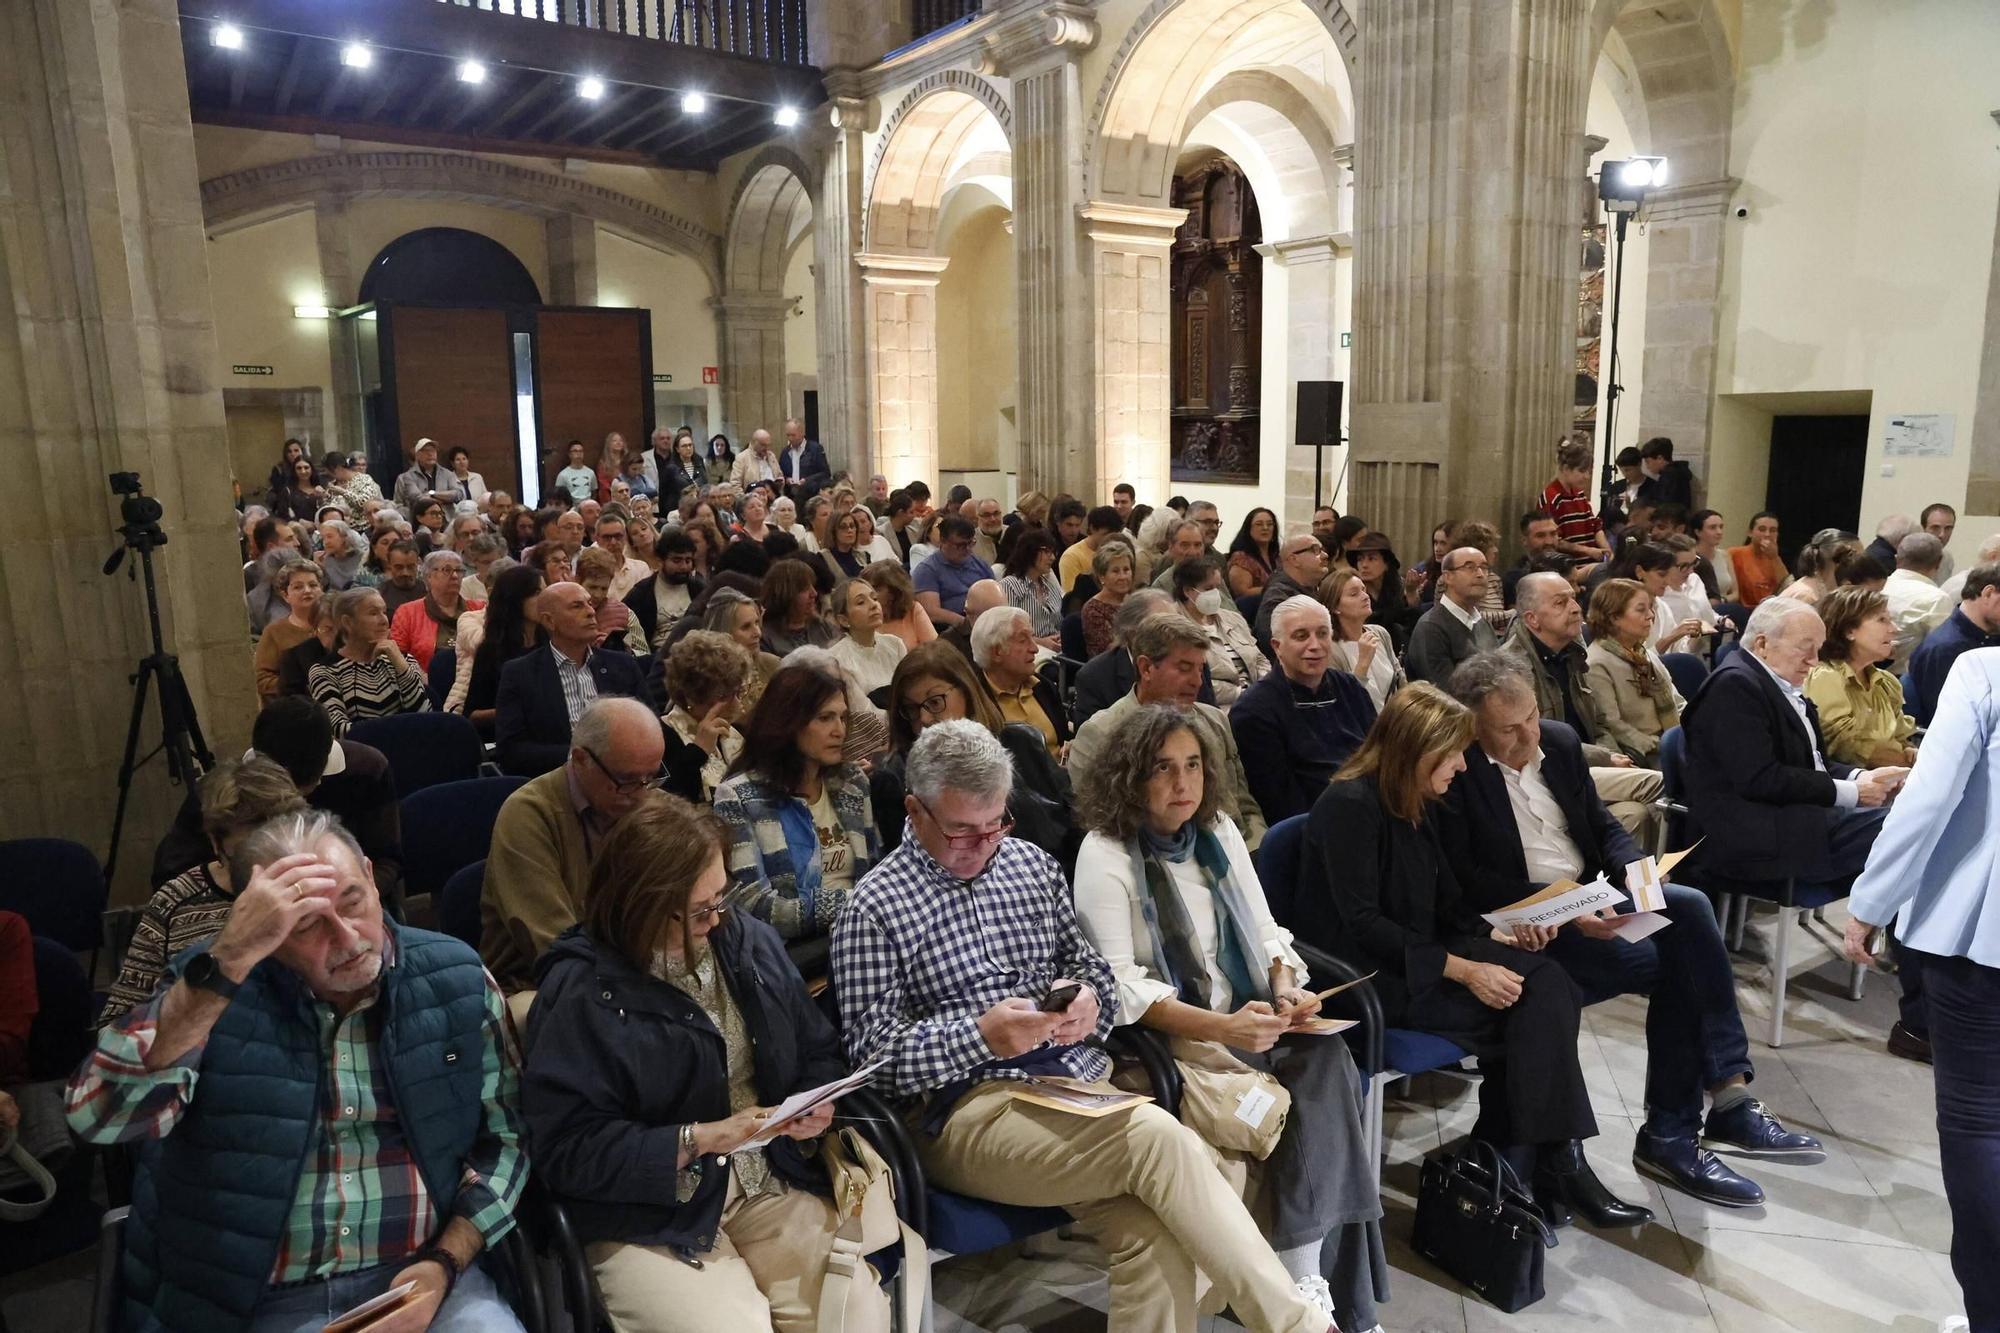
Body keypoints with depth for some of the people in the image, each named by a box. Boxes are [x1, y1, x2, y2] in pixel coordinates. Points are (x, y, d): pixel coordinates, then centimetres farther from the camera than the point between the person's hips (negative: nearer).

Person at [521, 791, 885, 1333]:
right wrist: (698, 1140, -21)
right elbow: (567, 1150, -15)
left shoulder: (751, 941, 5)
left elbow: (818, 1052, 14)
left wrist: (816, 1106, -7)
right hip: (649, 1213, -4)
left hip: (772, 1182, 5)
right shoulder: (579, 992, -14)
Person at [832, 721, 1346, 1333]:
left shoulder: (1034, 865, 15)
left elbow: (1094, 968, 20)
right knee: (1161, 1138, -28)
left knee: (1156, 1231, -25)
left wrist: (1088, 1000, -4)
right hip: (967, 1109, -5)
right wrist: (981, 1034, -20)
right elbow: (874, 1051, -5)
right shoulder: (875, 907, 0)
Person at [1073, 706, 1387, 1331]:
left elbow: (1266, 932, 13)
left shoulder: (1219, 833, 10)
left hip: (1246, 1019, 6)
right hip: (1164, 1038, -5)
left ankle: (1310, 1279, -20)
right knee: (1281, 1110, -27)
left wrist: (1287, 992, -8)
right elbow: (1118, 985, -17)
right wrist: (1219, 1026, -27)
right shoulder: (1107, 854, -10)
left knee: (1327, 1060, -24)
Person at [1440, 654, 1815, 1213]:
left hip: (1592, 897, 7)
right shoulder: (1454, 771, -14)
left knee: (1689, 905, -20)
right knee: (1672, 965, -21)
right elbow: (1469, 882, -17)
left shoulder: (1560, 741, 8)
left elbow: (1604, 826, 15)